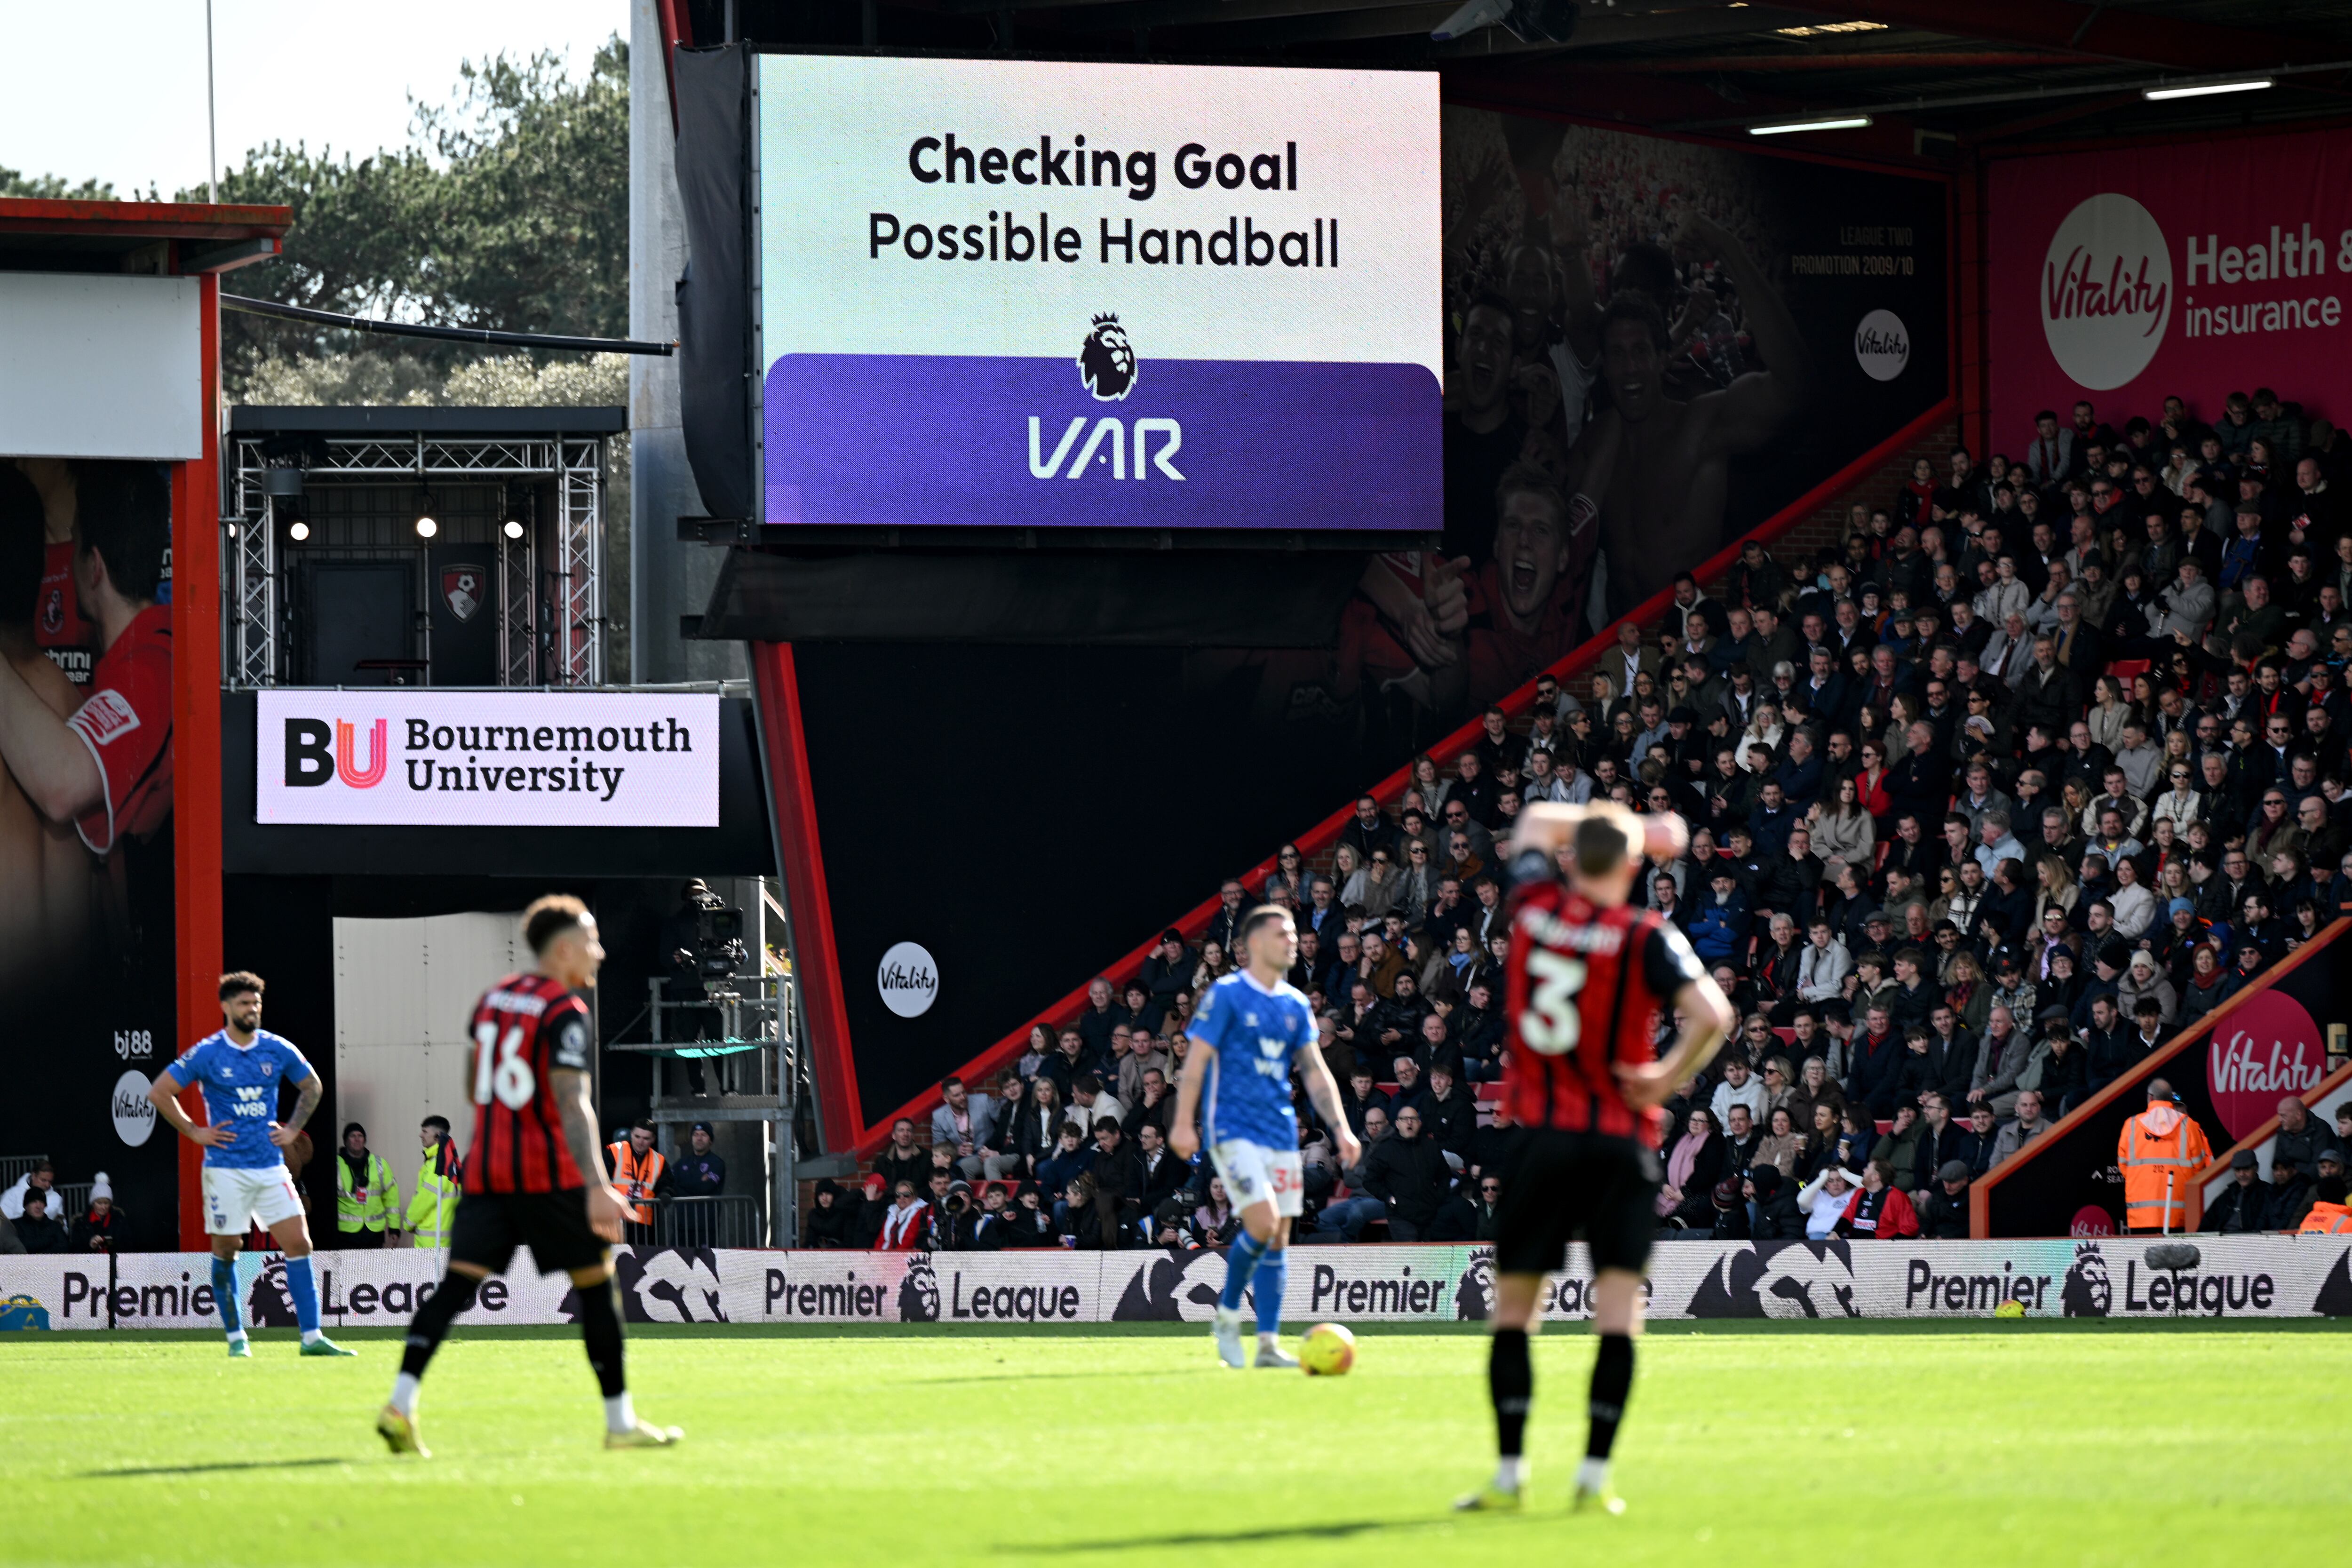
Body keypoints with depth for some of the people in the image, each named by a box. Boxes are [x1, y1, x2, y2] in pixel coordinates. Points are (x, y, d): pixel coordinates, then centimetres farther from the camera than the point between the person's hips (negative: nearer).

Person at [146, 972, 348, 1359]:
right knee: (226, 1250, 1)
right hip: (226, 1167, -3)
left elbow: (312, 1087, 23)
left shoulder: (278, 1050, 5)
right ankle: (236, 1337, 13)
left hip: (271, 1166, 3)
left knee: (298, 1243, -5)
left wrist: (293, 1129, 12)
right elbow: (159, 1093, -2)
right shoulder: (207, 1054, -5)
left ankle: (312, 1337, -4)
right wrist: (194, 1132, -4)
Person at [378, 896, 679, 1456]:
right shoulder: (567, 1013, -10)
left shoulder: (493, 999, 13)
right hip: (549, 1173, -7)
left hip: (485, 1172, 7)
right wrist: (596, 1187, -26)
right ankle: (620, 1421, 10)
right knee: (596, 1283, 6)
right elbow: (572, 1104, -20)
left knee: (459, 1281, -2)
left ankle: (400, 1403, -18)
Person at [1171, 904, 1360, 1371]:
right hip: (1233, 1128, -6)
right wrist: (1184, 1123, -14)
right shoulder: (1226, 995, -5)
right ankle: (1228, 1314, 2)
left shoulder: (1295, 1005, 12)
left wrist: (1341, 1128, 4)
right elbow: (1197, 1060, -7)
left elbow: (1316, 1073, 14)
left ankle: (1269, 1345, 7)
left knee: (1279, 1237, 4)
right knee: (1264, 1221, -19)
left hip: (1281, 1133, 6)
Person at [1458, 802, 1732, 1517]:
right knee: (1618, 1309, 0)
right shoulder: (1647, 937, -6)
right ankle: (1595, 1476, -7)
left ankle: (1509, 1474, 7)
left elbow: (1536, 821, 24)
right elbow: (1712, 1015, -19)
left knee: (1513, 1305, 10)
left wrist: (1630, 827, 24)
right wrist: (1667, 1077, -5)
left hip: (1539, 1134, 2)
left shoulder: (1536, 908, 3)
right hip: (1620, 1139, -2)